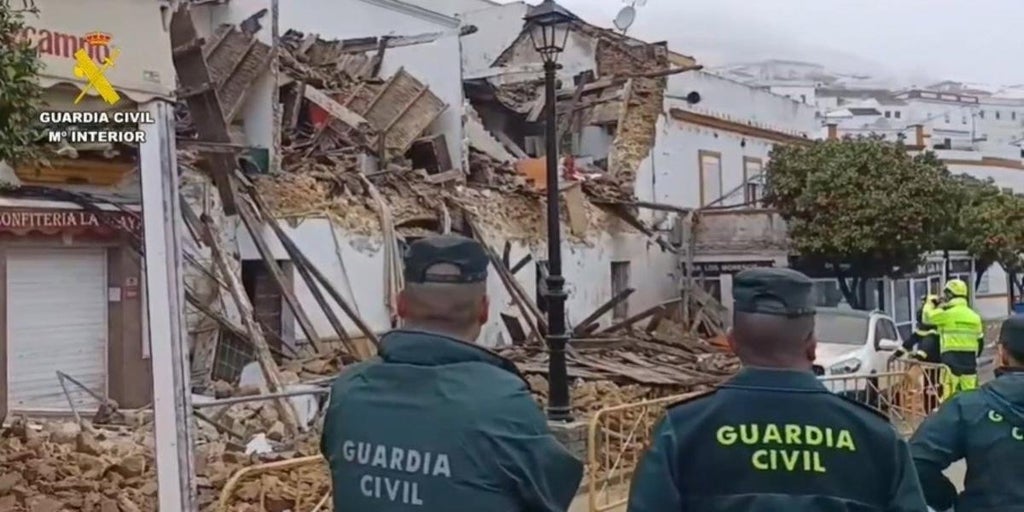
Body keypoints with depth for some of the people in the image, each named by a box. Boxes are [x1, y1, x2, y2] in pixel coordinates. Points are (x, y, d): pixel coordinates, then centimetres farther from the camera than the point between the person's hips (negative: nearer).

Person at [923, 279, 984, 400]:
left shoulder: (947, 312, -9)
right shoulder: (974, 316, 13)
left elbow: (927, 316, 5)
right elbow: (980, 341, 17)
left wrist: (931, 303, 23)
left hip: (952, 359, -6)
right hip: (970, 360, 6)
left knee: (949, 393, -8)